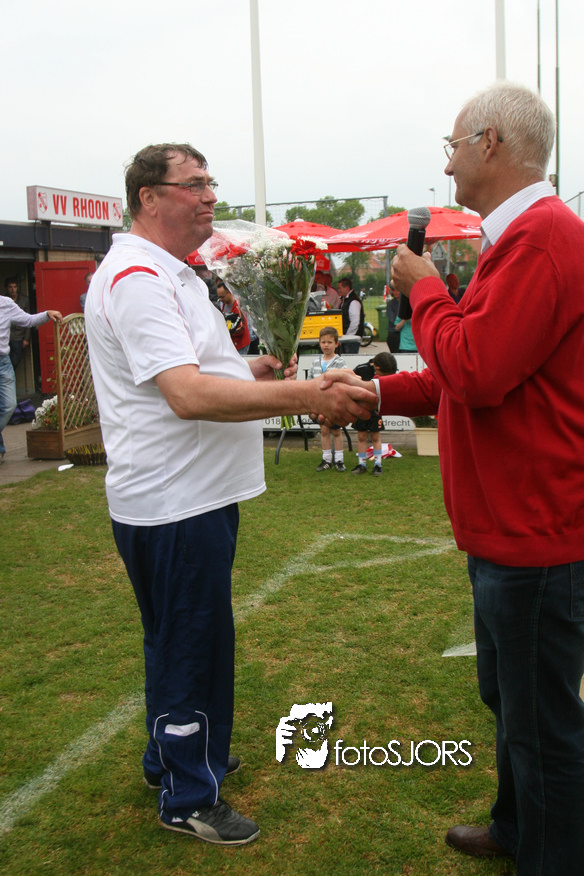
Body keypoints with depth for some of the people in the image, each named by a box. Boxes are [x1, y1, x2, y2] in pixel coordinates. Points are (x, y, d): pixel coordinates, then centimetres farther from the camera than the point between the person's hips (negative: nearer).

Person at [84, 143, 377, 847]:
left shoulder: (167, 273, 17)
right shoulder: (136, 278, -19)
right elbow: (189, 396, -31)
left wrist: (248, 370, 12)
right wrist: (307, 396, -33)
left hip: (194, 496, 11)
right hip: (172, 505, -11)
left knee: (183, 639, 23)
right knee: (188, 645, 4)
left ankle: (178, 754, 42)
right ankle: (188, 798, 22)